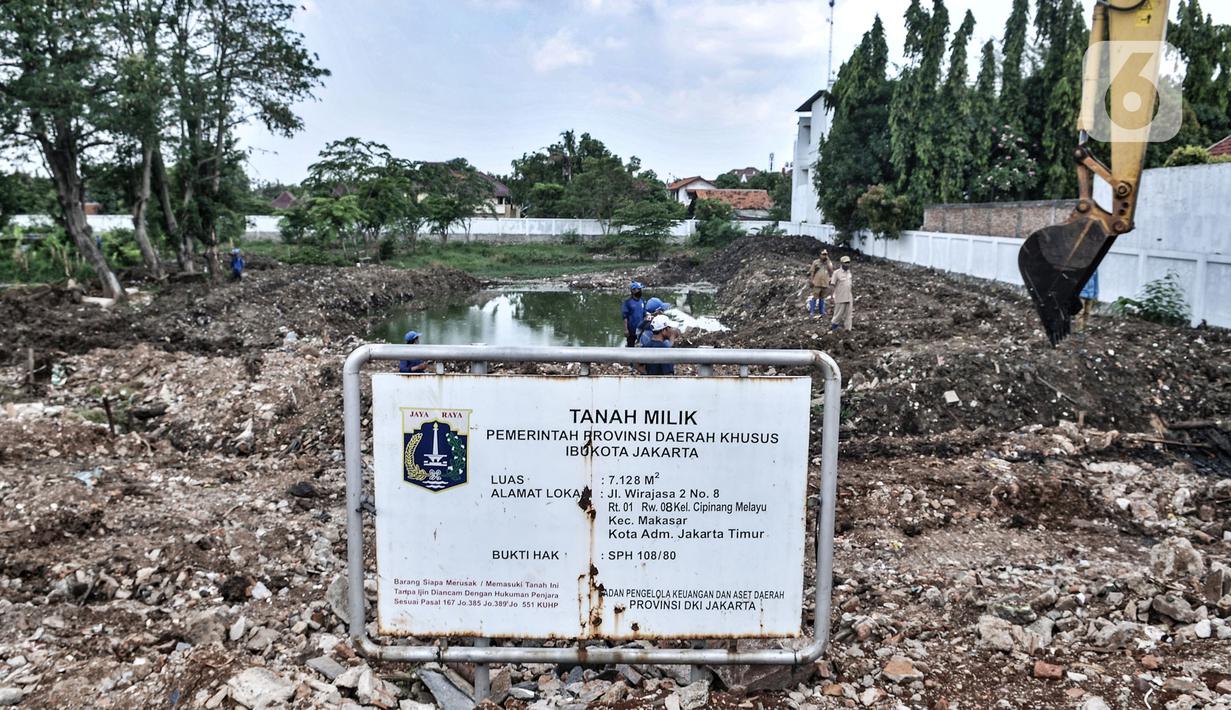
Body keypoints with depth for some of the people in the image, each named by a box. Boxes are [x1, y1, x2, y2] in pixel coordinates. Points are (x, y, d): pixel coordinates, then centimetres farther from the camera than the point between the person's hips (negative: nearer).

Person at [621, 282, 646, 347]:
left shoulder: (642, 301, 6)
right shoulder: (628, 301, -9)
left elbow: (644, 315, 12)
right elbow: (625, 316, -11)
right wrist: (625, 329, -16)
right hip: (631, 330, -5)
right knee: (630, 346, 6)